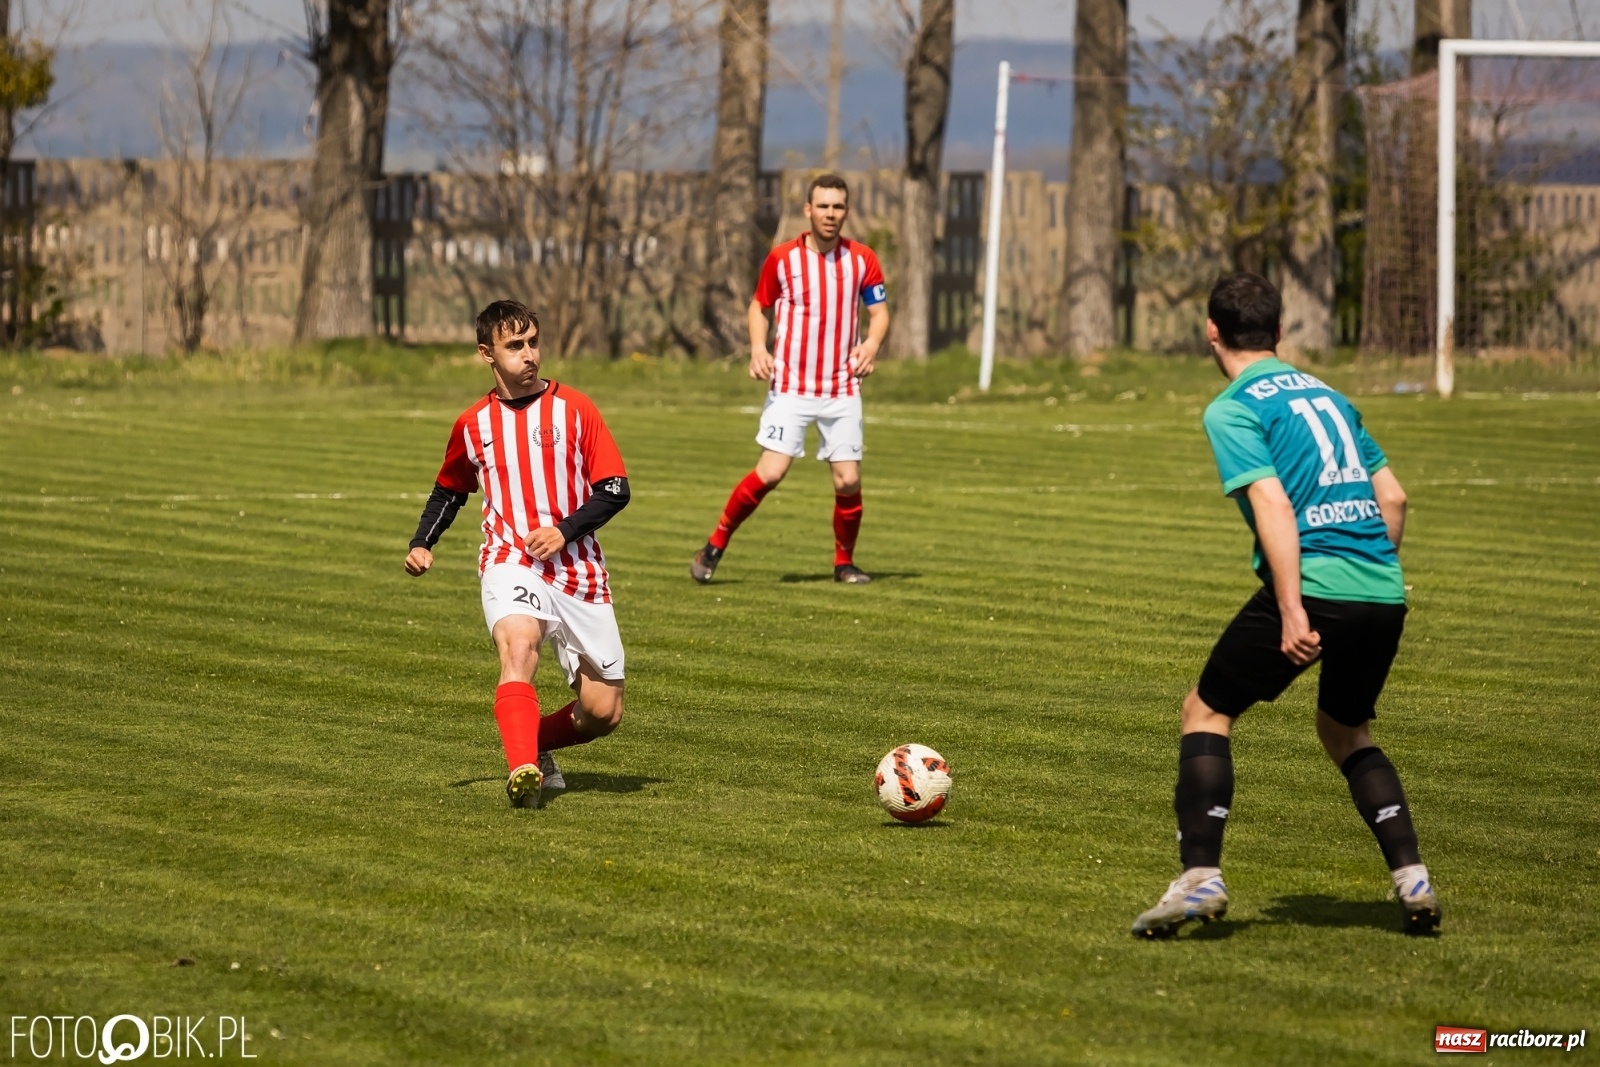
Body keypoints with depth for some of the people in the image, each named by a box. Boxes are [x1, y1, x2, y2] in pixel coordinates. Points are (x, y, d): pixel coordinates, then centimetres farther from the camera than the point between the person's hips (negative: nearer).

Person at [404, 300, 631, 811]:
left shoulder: (573, 408, 1)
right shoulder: (473, 425, 8)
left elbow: (615, 489, 0)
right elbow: (449, 490, 26)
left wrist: (564, 530, -14)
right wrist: (421, 545, 10)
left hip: (577, 569, 1)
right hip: (510, 564, -1)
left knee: (603, 712, 0)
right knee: (518, 644, -35)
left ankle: (535, 744, 30)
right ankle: (524, 770, -44)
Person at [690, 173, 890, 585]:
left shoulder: (862, 260, 1)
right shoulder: (781, 258, -2)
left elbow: (879, 312, 7)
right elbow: (760, 306, 10)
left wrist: (872, 343, -15)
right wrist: (757, 347, -8)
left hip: (842, 390, 2)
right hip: (790, 386, -2)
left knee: (848, 480, -3)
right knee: (770, 472, -13)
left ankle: (844, 562, 19)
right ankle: (715, 545, 3)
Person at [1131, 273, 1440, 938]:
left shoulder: (1233, 408, -1)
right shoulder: (1326, 395, 21)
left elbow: (1273, 505, -13)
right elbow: (1392, 495, 20)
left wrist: (1292, 611, -18)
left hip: (1314, 584, -6)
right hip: (1383, 591, 6)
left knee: (1206, 712, 9)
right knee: (1347, 730, 26)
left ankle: (1201, 877, -3)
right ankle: (1411, 877, 11)